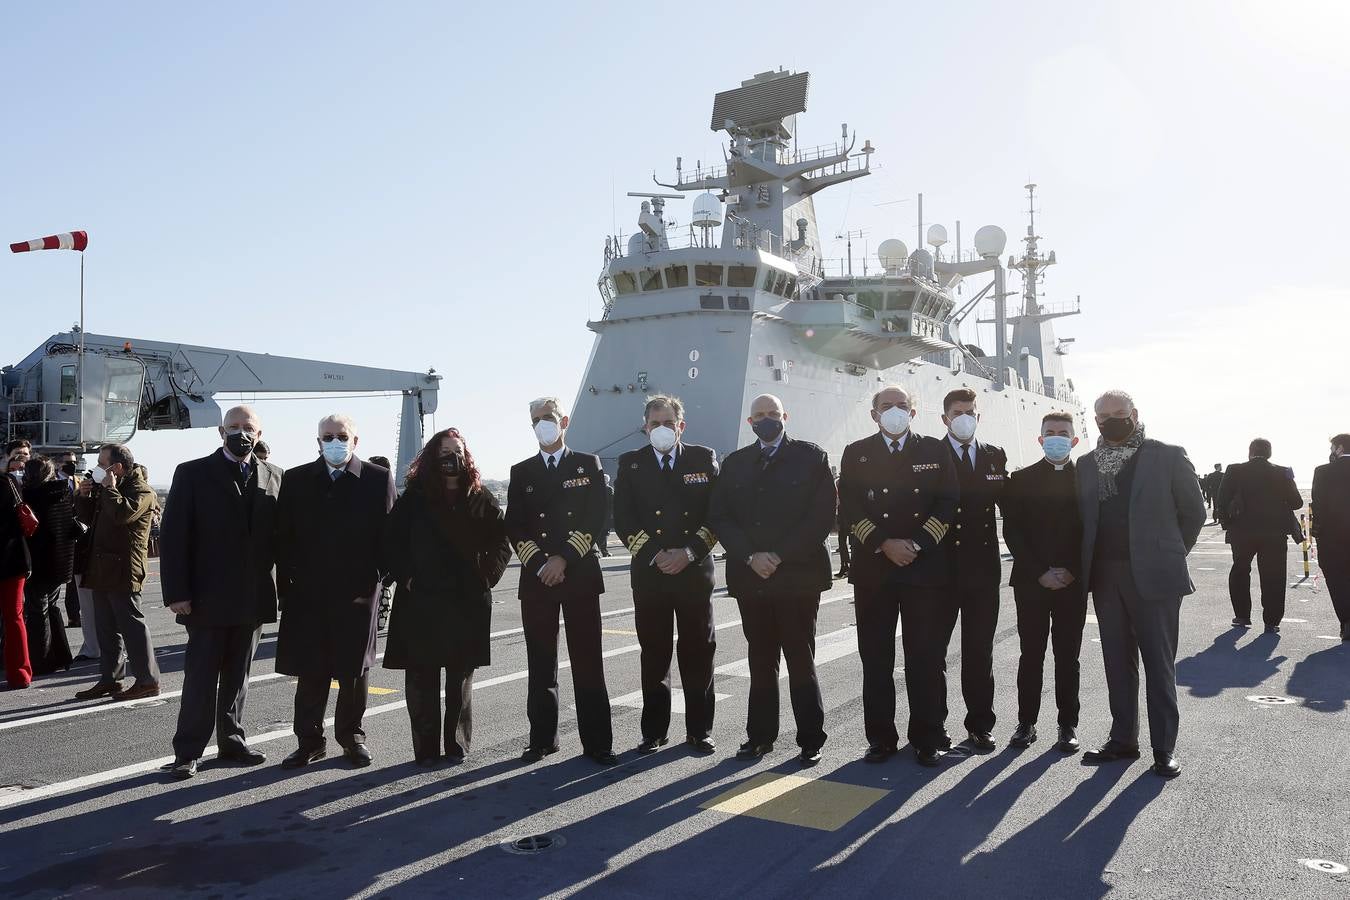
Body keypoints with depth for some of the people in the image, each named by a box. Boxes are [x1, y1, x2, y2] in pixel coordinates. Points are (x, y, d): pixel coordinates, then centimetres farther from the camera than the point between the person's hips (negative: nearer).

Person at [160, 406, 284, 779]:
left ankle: (231, 741, 24)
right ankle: (188, 752, 11)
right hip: (208, 598, -3)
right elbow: (173, 537, -5)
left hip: (254, 598, 3)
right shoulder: (193, 474, -1)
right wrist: (176, 592, -10)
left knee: (238, 676, 13)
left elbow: (279, 535, 8)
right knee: (200, 677, 2)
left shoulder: (273, 477, 8)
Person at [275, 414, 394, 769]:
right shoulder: (296, 480, 6)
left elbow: (388, 533, 0)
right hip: (308, 593, 1)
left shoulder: (378, 479, 1)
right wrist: (286, 584, 0)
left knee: (354, 667, 9)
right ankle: (310, 740, 18)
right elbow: (283, 536, 5)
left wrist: (378, 577, -5)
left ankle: (352, 736, 24)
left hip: (359, 591, -1)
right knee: (310, 670, 5)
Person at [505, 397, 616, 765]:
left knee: (587, 662, -1)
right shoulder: (521, 472, 12)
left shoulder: (588, 465, 7)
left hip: (580, 574, -2)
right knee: (541, 662, 6)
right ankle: (542, 738, 16)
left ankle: (597, 743, 5)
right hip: (536, 578, 2)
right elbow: (514, 527, 7)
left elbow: (596, 518, -2)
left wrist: (564, 558, -11)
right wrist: (539, 564, -7)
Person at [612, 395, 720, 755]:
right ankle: (654, 731, 16)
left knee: (698, 652, 5)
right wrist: (653, 555, -11)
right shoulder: (631, 464, 7)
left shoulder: (704, 459, 6)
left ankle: (699, 731, 16)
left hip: (695, 570, 0)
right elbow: (623, 519, 1)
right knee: (654, 654, 6)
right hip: (648, 573, 1)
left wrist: (688, 553, -11)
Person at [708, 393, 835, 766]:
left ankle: (811, 740, 11)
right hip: (750, 577, 3)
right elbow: (718, 517, 6)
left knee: (801, 661, 1)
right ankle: (760, 735, 19)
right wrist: (750, 557, -9)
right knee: (760, 661, 10)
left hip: (798, 576, -3)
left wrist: (780, 556, -11)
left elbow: (822, 515, -6)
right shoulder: (735, 463, 13)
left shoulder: (811, 457, 3)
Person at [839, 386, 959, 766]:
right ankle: (881, 738, 14)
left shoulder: (935, 451, 10)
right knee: (875, 659, 5)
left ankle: (929, 738, 14)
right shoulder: (856, 453, 10)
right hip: (873, 568, 1)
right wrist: (884, 545, -11)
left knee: (927, 659, 3)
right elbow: (849, 510, 1)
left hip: (927, 568, 0)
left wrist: (917, 544, -10)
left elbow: (948, 503, 2)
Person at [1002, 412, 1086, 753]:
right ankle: (1026, 722, 12)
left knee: (1068, 656, 5)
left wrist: (1071, 572, -8)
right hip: (1031, 581, 0)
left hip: (1072, 582, 0)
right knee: (1031, 654, 4)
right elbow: (1012, 530, 0)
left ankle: (1068, 724, 13)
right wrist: (1040, 572, -9)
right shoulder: (1021, 479, 5)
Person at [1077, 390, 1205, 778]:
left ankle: (1164, 747, 8)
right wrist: (1091, 564, 8)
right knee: (1117, 662, 10)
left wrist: (1170, 554, 4)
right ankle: (1123, 739, 18)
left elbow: (1193, 511, 3)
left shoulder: (1167, 456, -2)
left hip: (1153, 577, -4)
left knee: (1159, 662, 1)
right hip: (1106, 576, 4)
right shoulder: (1087, 465, 10)